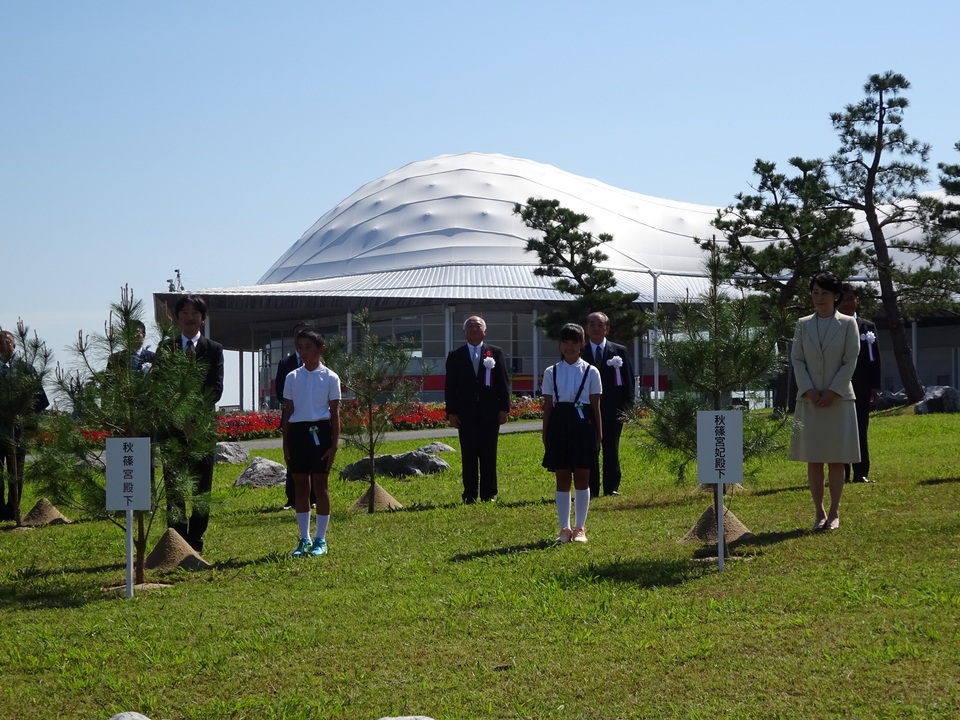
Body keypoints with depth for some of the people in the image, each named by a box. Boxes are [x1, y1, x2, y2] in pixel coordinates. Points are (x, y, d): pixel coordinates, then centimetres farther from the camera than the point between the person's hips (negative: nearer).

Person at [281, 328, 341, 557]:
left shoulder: (330, 377, 0)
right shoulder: (292, 377, 7)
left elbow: (335, 412, 1)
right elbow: (288, 412, 10)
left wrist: (334, 444, -4)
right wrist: (285, 444, 7)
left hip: (320, 431, -3)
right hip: (298, 431, 3)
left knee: (320, 485, 1)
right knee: (301, 486, 6)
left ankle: (320, 539, 8)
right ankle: (304, 539, 12)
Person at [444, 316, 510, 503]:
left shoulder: (495, 353, 8)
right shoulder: (455, 356, 8)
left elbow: (504, 382, 6)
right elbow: (450, 386, 6)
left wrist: (504, 408, -1)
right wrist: (451, 412, -1)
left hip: (489, 413, 0)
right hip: (466, 414, 0)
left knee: (489, 456, 2)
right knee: (469, 456, 1)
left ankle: (489, 495, 8)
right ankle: (470, 496, 5)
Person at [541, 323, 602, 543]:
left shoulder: (591, 372, 4)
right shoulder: (551, 372, 7)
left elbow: (596, 406, 4)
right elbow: (547, 406, 8)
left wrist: (599, 434, 2)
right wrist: (545, 434, 5)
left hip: (583, 424, -1)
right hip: (560, 424, 1)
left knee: (582, 478, 2)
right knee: (562, 479, 3)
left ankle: (580, 527, 9)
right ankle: (565, 528, 9)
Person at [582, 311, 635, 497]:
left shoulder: (620, 351, 6)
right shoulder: (580, 353, 5)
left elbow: (629, 381, 6)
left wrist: (627, 408, -3)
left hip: (613, 412, 0)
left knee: (611, 452, 4)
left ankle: (611, 489, 9)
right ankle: (591, 489, 5)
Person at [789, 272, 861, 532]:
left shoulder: (847, 324, 1)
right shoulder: (803, 325, 7)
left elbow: (850, 361, -3)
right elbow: (797, 359, 4)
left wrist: (833, 392, -12)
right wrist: (808, 391, -9)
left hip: (839, 400, -2)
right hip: (809, 400, 2)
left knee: (836, 460, 1)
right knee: (813, 460, 2)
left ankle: (834, 513, 8)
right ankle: (819, 513, 9)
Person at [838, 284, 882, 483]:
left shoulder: (868, 327, 9)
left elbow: (875, 359, 8)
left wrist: (875, 387, 1)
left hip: (861, 389, 2)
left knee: (861, 433, 4)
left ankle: (861, 473, 7)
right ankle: (842, 474, 4)